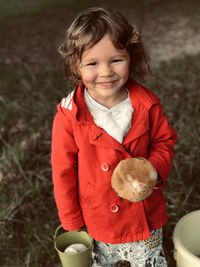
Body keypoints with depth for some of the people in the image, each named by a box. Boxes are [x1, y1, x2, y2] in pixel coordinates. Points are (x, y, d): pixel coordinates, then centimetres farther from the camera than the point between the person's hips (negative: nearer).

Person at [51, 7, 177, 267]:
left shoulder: (146, 103, -15)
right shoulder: (69, 116, -20)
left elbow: (164, 141, 0)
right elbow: (63, 173, -10)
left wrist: (154, 169, -21)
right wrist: (72, 224, -3)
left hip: (146, 218, 1)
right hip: (98, 225, -1)